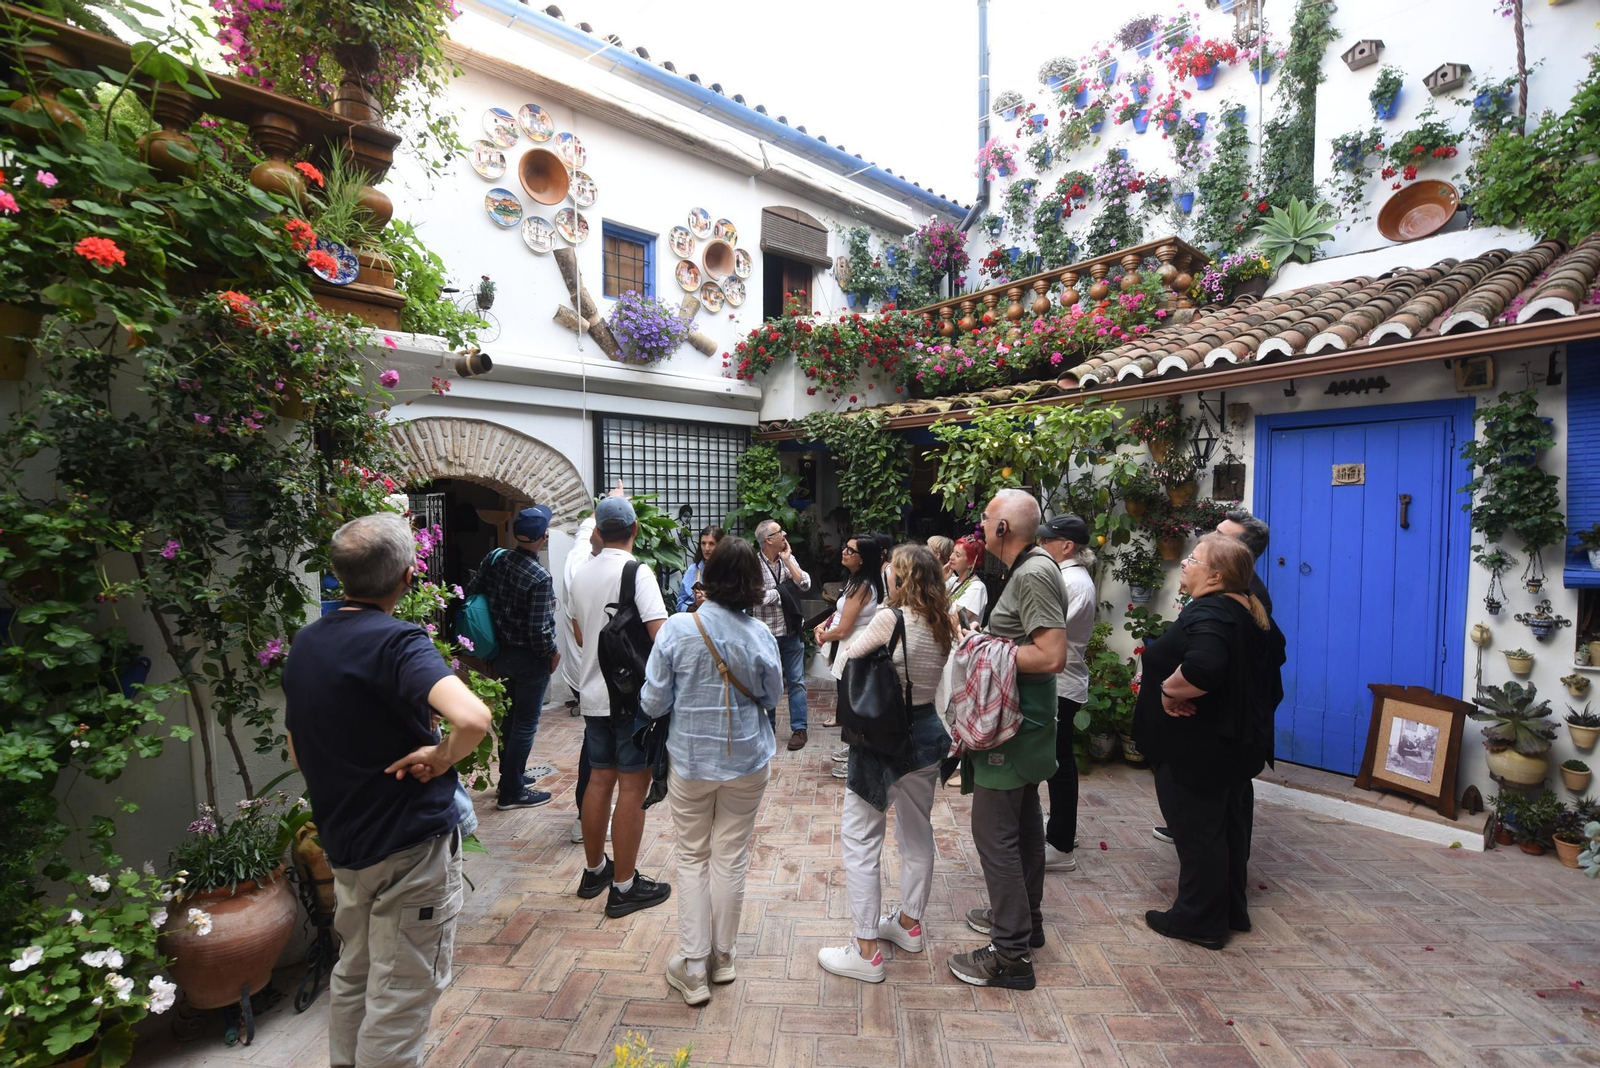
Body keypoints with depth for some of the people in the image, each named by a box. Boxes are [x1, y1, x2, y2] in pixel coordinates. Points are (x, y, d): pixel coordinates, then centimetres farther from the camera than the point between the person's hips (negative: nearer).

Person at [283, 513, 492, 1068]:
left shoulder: (304, 644, 3)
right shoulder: (397, 641, -24)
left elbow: (299, 753, 15)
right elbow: (472, 717, -42)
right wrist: (441, 757, -23)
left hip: (344, 840, 8)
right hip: (411, 841, -8)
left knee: (353, 976, 26)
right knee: (401, 997, 8)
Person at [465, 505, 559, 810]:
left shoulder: (494, 560, -5)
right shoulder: (540, 578, -25)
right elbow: (539, 631, -25)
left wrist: (493, 635, 14)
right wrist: (553, 654, -6)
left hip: (501, 653, 7)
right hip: (530, 659, -7)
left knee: (510, 717, 22)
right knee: (525, 724, 7)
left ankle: (510, 774, 39)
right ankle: (512, 792, 18)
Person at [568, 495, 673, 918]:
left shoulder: (581, 575, 8)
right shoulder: (637, 572, -16)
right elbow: (660, 633, -24)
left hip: (593, 694, 7)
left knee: (599, 780, 18)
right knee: (633, 786, 2)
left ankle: (594, 870, 33)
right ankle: (624, 887, 12)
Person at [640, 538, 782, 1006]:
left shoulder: (675, 629, -16)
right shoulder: (759, 635, -14)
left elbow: (653, 703, -10)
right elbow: (772, 695, 1)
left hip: (691, 760, 0)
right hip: (746, 760, 1)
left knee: (692, 857, 16)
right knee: (731, 857, 15)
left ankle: (693, 967, 23)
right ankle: (721, 956, 33)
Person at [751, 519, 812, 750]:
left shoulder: (789, 559, 3)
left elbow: (805, 584, -8)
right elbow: (758, 597, -21)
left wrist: (787, 560, -11)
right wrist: (784, 589, -9)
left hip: (792, 632, 3)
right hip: (767, 633, -3)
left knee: (796, 681, 7)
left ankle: (799, 728, 17)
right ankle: (767, 727, 27)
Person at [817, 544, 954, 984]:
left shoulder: (890, 620, -21)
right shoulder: (943, 624, -1)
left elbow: (848, 658, -10)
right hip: (927, 731, 8)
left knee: (860, 840, 6)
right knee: (918, 832, 22)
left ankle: (865, 951, 15)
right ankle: (909, 924, 42)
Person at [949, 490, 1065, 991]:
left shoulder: (1033, 574, -21)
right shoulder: (1032, 565, 9)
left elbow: (1052, 656, -28)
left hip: (1013, 723, -11)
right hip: (1025, 719, 11)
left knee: (994, 829, -3)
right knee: (1023, 821, 21)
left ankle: (1010, 953, 9)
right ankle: (1024, 918, 38)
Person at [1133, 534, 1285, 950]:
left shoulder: (1206, 613, -25)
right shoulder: (1252, 612, 8)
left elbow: (1202, 669, -41)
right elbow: (1273, 655, 23)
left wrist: (1170, 691, -25)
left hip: (1197, 749, -10)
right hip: (1237, 742, 10)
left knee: (1197, 830, 3)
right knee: (1229, 826, 20)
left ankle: (1199, 921, 18)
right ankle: (1231, 911, 35)